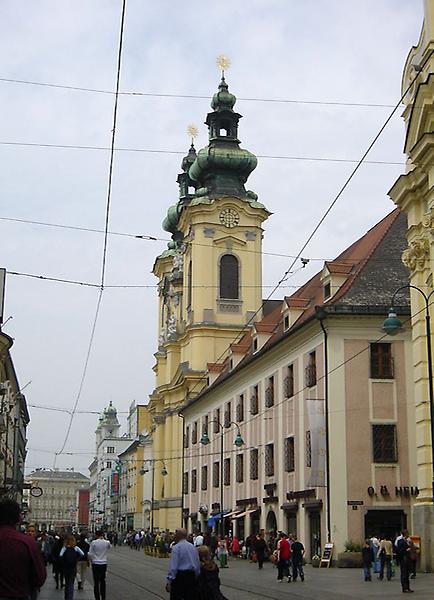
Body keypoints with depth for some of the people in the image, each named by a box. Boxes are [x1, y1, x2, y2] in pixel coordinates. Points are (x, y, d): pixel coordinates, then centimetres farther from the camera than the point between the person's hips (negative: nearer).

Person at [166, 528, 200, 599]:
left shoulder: (176, 547, -9)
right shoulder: (193, 547, 10)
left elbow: (173, 566, -14)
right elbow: (198, 565, 12)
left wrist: (169, 581, -12)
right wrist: (196, 577, 21)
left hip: (179, 576, -6)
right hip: (191, 577, 6)